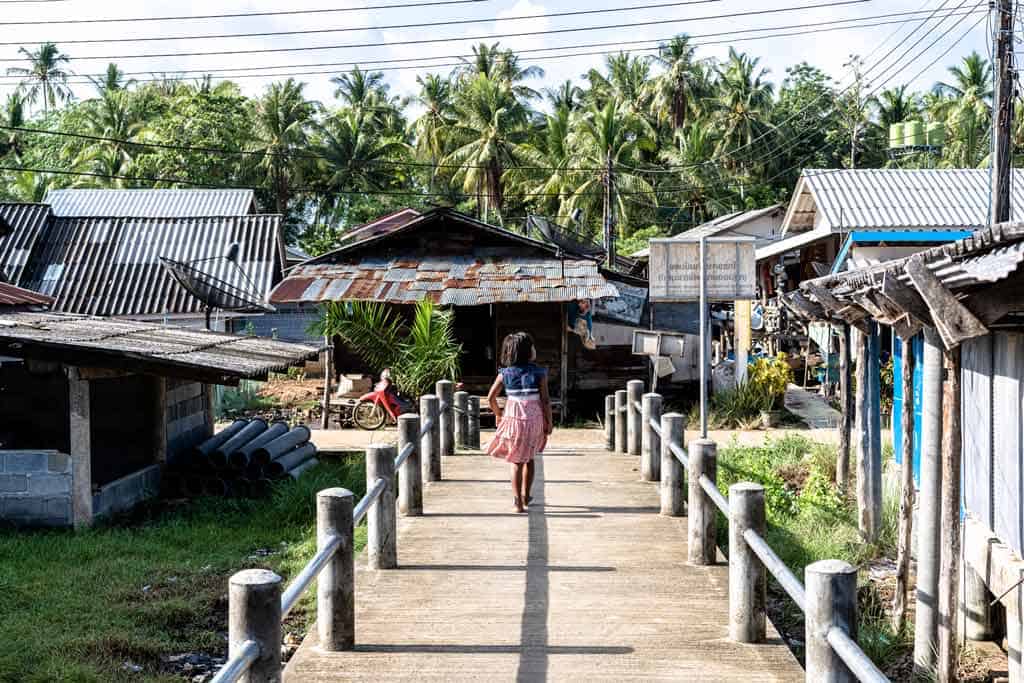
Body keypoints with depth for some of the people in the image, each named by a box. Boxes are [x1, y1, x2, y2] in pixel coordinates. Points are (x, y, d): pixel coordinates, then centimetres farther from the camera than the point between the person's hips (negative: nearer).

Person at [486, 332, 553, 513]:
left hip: (513, 419, 0)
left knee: (517, 461, 9)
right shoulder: (539, 373, -9)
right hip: (534, 419, 0)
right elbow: (545, 400, -10)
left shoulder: (505, 373, -3)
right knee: (529, 458, 19)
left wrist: (498, 414, 13)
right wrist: (549, 422, 0)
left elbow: (491, 398, -4)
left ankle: (518, 501, 2)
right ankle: (526, 496, 30)